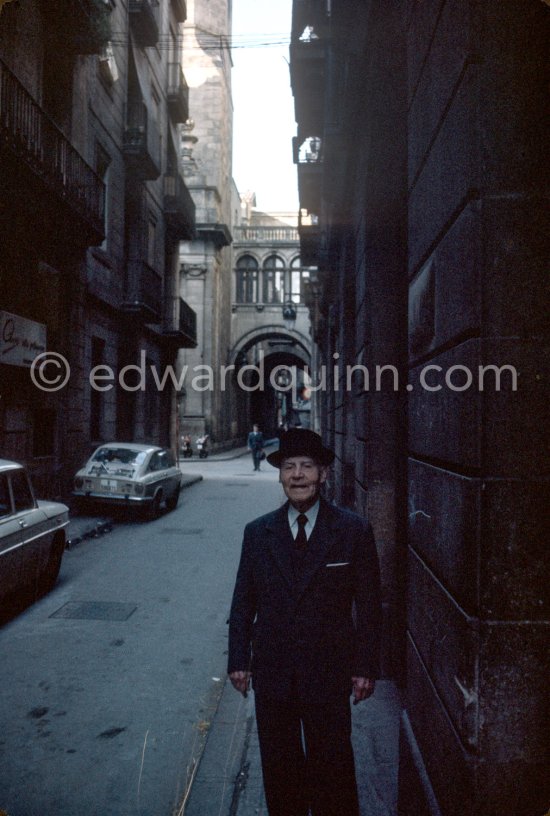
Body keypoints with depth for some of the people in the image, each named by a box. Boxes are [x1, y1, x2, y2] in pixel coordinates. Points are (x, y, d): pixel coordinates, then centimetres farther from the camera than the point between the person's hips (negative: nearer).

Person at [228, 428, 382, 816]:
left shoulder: (354, 530, -7)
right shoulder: (257, 533, -1)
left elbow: (369, 605, -4)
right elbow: (243, 602, 4)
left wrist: (366, 667, -5)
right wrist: (239, 660, 3)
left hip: (329, 674, -2)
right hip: (272, 672, 2)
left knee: (332, 767, 14)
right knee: (279, 769, 18)